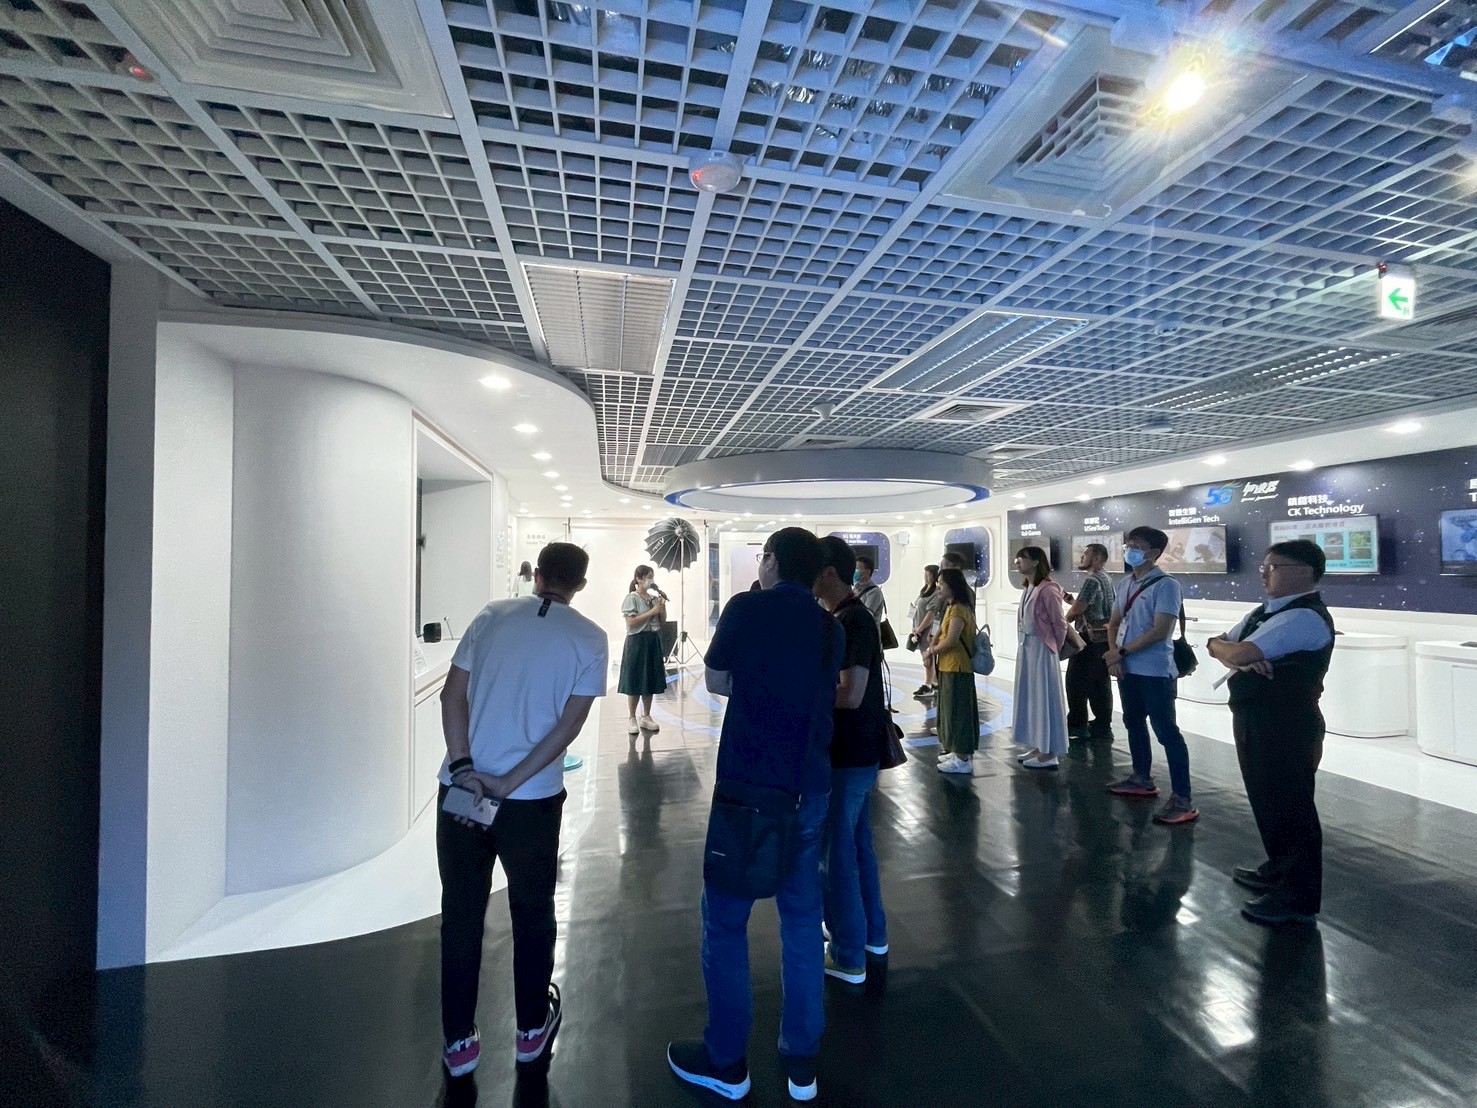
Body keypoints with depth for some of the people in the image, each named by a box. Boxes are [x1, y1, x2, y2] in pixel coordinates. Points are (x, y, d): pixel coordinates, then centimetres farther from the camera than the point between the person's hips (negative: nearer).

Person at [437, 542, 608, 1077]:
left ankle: (459, 1042, 33)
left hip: (461, 789, 2)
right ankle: (532, 1028, 37)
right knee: (533, 913, 20)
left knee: (460, 916, 18)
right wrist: (510, 783, -8)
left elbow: (452, 695, -4)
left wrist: (465, 767, -8)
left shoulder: (492, 616, 1)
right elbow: (569, 725, -11)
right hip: (533, 799, -1)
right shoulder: (590, 639, -5)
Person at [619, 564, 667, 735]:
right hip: (637, 642, -7)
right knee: (635, 682, 0)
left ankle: (646, 716, 22)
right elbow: (631, 622, -17)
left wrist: (662, 606, -1)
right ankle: (632, 719, 11)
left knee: (650, 681, 11)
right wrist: (651, 612, -18)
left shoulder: (654, 598, 11)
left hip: (653, 641, 7)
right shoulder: (632, 598, -9)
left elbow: (662, 620, 16)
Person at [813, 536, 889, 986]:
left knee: (835, 854, 5)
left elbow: (850, 695, -27)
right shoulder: (847, 618, 8)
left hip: (848, 756, -9)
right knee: (857, 845, 21)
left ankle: (848, 956, 21)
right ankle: (872, 933, 38)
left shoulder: (853, 622, -21)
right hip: (855, 752, 9)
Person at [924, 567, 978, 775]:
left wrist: (933, 650, -8)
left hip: (957, 668, -10)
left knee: (958, 710, -4)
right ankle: (959, 752, 26)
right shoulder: (952, 607, 14)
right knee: (953, 710, 16)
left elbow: (951, 641, -24)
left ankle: (963, 759, 3)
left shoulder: (958, 609, -18)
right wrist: (933, 647, -1)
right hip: (950, 667, 10)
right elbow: (942, 632, 17)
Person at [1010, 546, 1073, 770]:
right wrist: (1026, 646, 9)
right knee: (1029, 697, 14)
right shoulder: (1028, 588, 10)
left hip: (1041, 649, -9)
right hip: (1026, 647, 9)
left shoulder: (1047, 589, -17)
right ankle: (1038, 747, 25)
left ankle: (1049, 753, 9)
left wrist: (1053, 649, -1)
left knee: (1044, 698, -1)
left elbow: (1060, 624, -12)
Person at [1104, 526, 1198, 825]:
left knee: (1166, 731, -4)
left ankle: (1182, 801, 3)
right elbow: (1114, 623, 13)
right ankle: (1142, 779, 34)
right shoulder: (1124, 584, 10)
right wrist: (1114, 654, -4)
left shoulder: (1166, 585, -13)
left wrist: (1121, 652, -13)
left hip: (1155, 672, -8)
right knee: (1134, 723, 18)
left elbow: (1160, 632, -19)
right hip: (1127, 669, 8)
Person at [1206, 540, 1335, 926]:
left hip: (1287, 726, -10)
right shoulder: (1266, 611, 12)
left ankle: (1299, 897, 18)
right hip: (1256, 720, 10)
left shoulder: (1305, 617, -19)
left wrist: (1223, 649, -5)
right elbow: (1222, 644, 11)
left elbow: (1239, 655, -27)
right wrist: (1236, 655, -11)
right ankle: (1279, 870, 39)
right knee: (1267, 802, 22)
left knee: (1290, 807, 4)